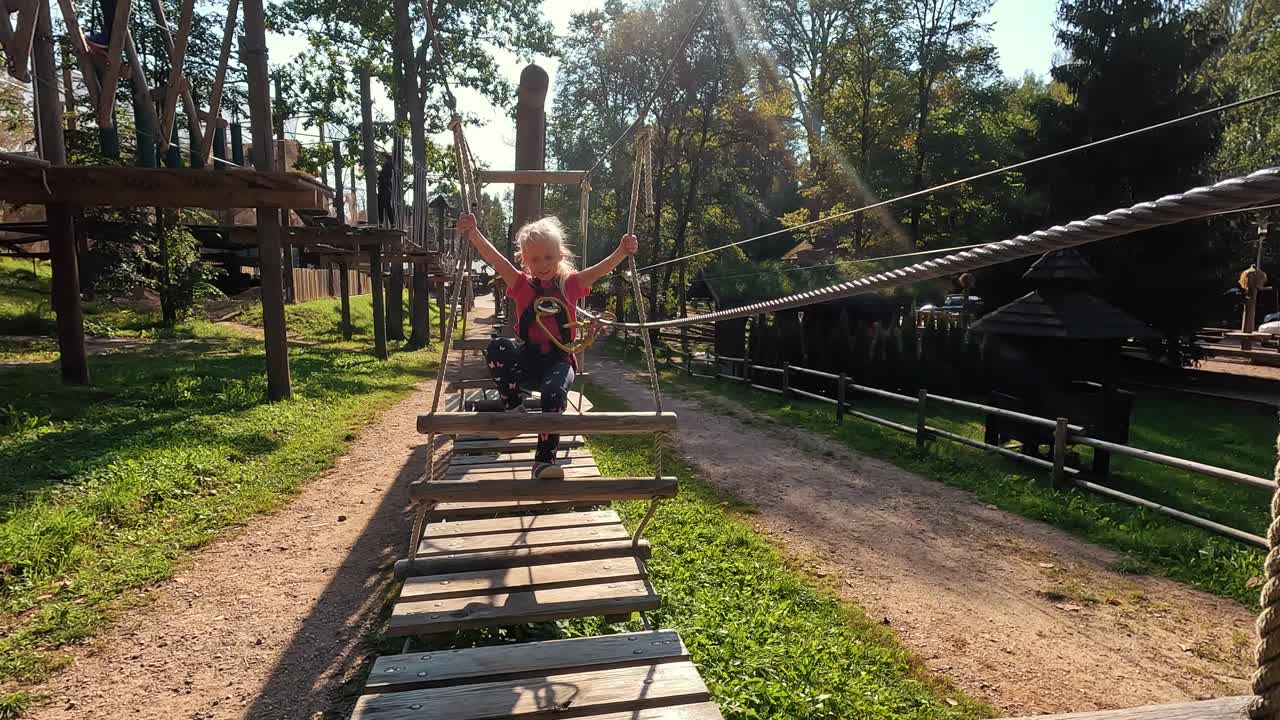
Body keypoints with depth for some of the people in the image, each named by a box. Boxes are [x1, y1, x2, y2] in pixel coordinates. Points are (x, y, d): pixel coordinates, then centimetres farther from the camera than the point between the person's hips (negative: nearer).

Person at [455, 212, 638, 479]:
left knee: (555, 392, -33)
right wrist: (473, 232, -26)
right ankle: (514, 408, -12)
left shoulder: (570, 284, 3)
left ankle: (544, 461, -21)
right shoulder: (522, 285, 3)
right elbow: (494, 258, -11)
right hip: (527, 358, 1)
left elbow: (600, 269, -13)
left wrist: (621, 252, -32)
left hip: (559, 360, -1)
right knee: (498, 347, -30)